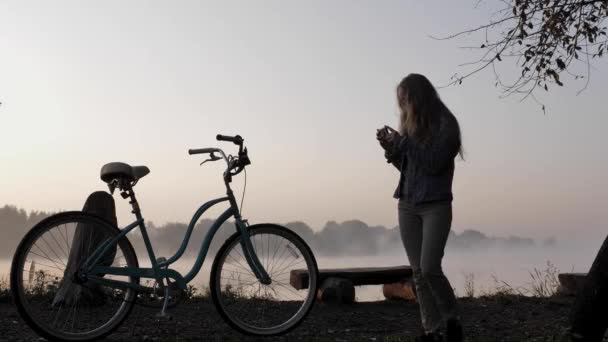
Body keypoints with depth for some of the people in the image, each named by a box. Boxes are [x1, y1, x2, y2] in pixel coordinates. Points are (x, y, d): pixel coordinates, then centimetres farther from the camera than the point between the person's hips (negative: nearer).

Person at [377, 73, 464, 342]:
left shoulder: (445, 123, -7)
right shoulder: (410, 124, 12)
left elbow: (433, 163, -16)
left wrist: (403, 141, -16)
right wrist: (390, 148, 0)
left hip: (436, 206, -6)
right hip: (407, 206, 6)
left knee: (430, 268, -15)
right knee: (418, 272, 2)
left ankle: (452, 319, 7)